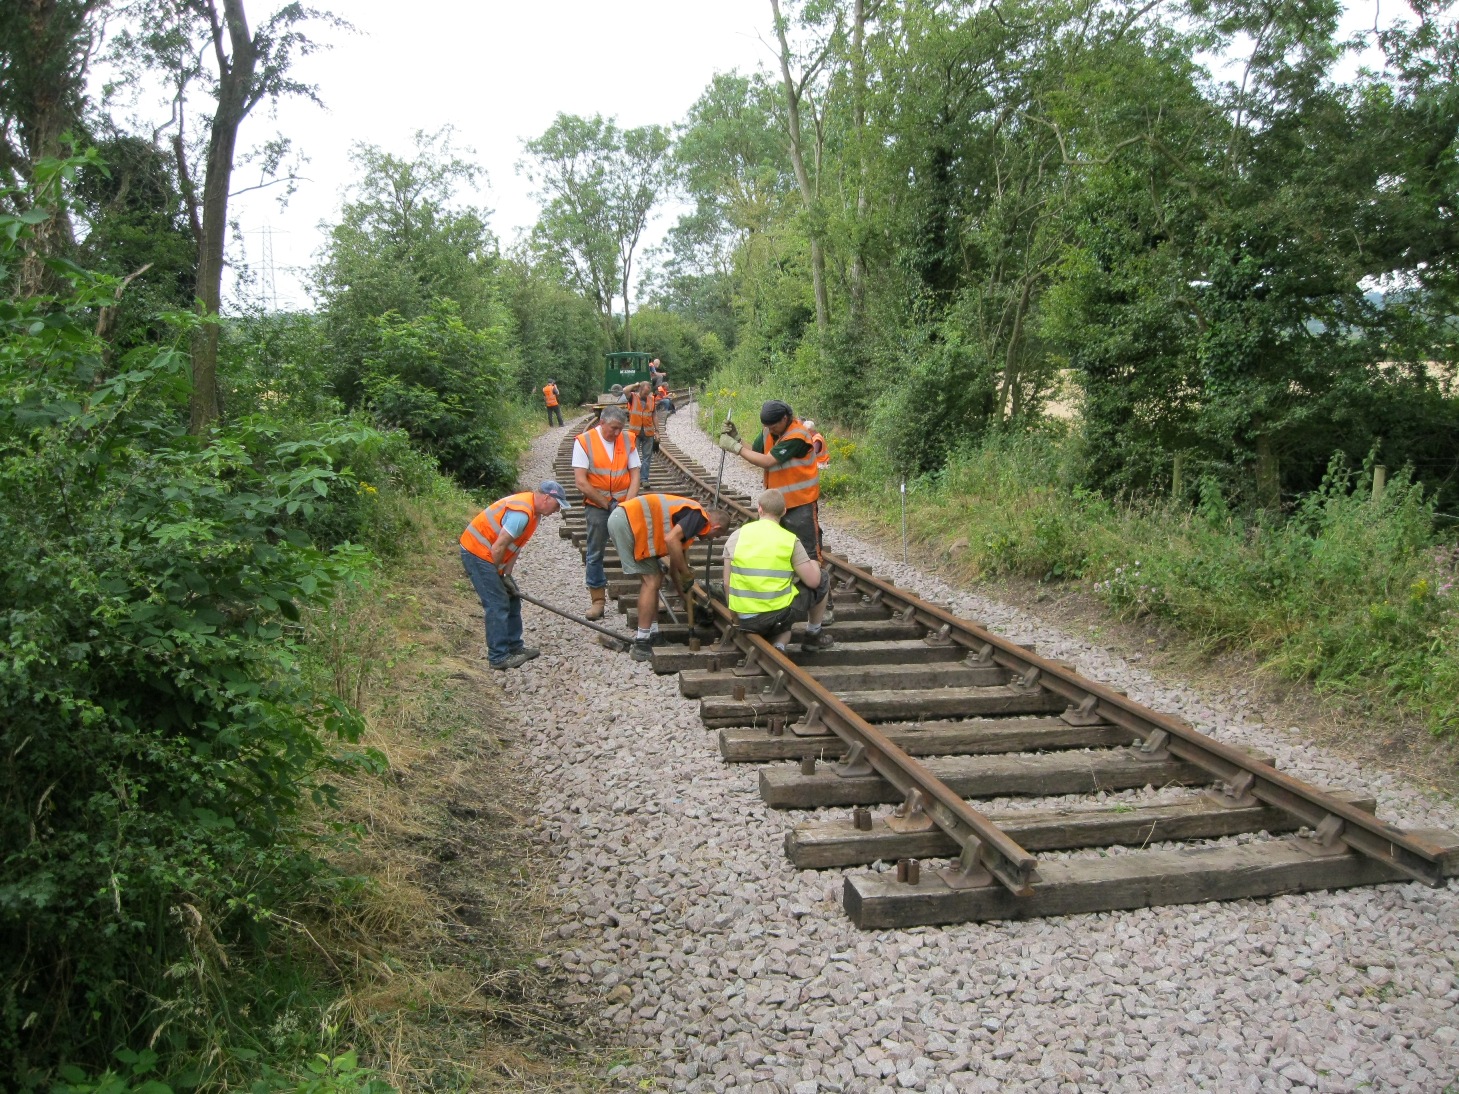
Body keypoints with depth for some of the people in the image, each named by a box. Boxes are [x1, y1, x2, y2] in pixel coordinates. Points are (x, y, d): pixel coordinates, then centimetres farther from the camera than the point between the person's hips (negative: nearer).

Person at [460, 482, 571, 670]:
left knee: (512, 598, 14)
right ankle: (498, 657, -3)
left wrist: (507, 574, 2)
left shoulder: (533, 511, 7)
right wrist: (499, 574, -9)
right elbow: (498, 548, -25)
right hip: (477, 551, -10)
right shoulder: (522, 513, -26)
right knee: (497, 604, -8)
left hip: (488, 554, 10)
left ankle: (514, 646, 23)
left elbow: (515, 546, 9)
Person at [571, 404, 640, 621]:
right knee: (595, 554, 4)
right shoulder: (584, 441, -7)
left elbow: (634, 476, 1)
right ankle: (598, 600, 13)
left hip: (625, 503, 2)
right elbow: (581, 482, -10)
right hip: (596, 505, -1)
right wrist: (607, 504, -8)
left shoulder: (628, 440, 1)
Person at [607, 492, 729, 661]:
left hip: (621, 519, 10)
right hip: (627, 522, -10)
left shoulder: (687, 517, 24)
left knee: (653, 579, 17)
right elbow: (671, 540, -21)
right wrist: (687, 573, -9)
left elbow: (675, 561, 32)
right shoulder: (699, 516, -5)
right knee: (651, 581, -5)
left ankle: (651, 633, 24)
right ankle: (641, 644, -2)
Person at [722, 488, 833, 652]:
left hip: (745, 620, 4)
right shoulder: (790, 540, -7)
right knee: (823, 578, 20)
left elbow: (727, 584, 3)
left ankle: (777, 646, 5)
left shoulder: (736, 536, 1)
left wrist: (736, 617, 18)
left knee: (783, 625, 38)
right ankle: (813, 635, 30)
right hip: (778, 613, -4)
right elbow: (813, 581, -6)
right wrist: (814, 565, 17)